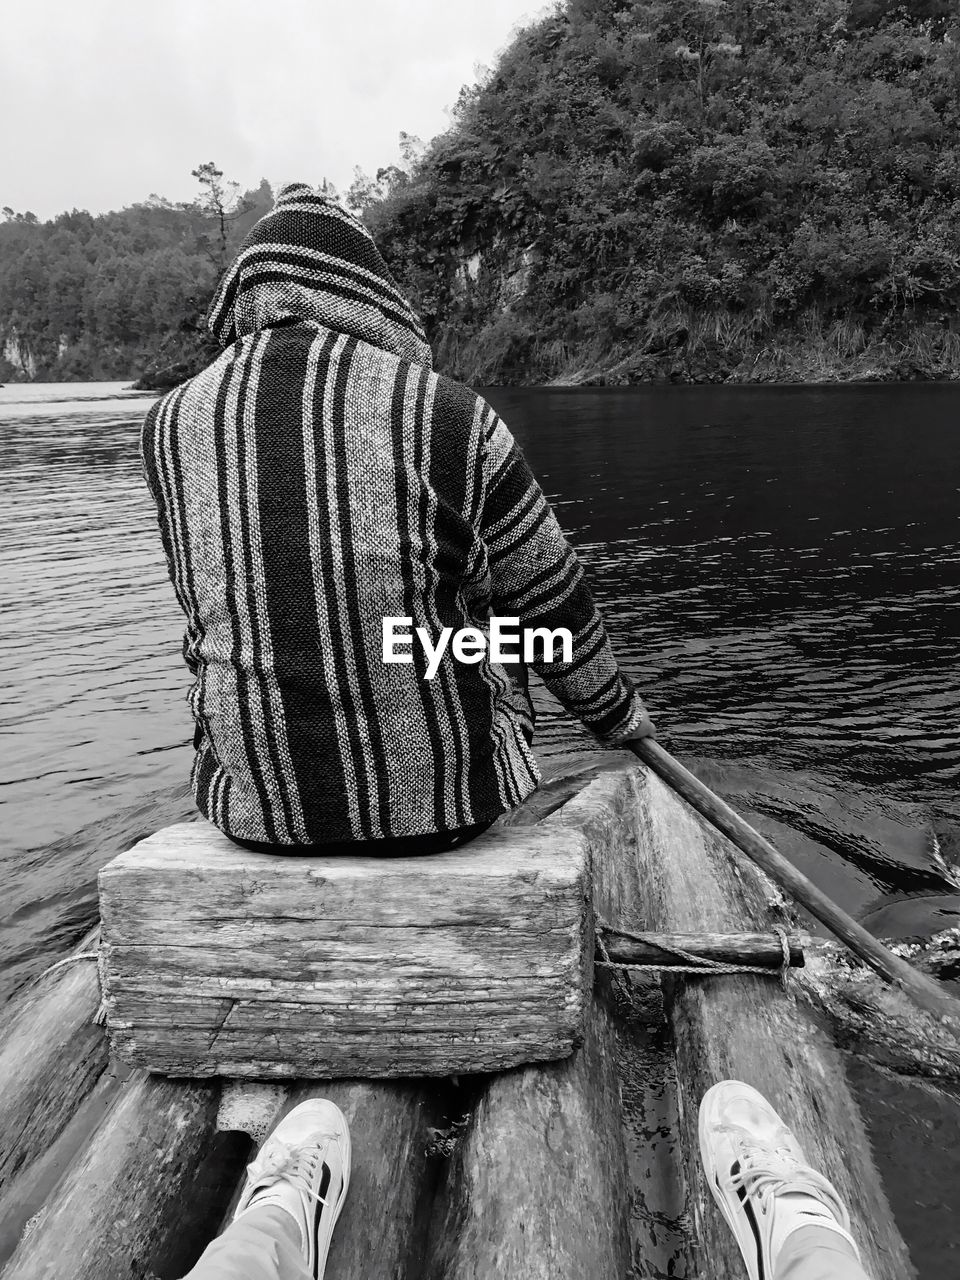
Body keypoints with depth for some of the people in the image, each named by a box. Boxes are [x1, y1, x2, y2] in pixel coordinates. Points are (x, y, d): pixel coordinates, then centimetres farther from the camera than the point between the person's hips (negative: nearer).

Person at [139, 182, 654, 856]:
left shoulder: (170, 424, -4)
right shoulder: (449, 414, -13)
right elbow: (554, 598, -2)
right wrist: (620, 713, 16)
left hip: (253, 804, 3)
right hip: (440, 799, -2)